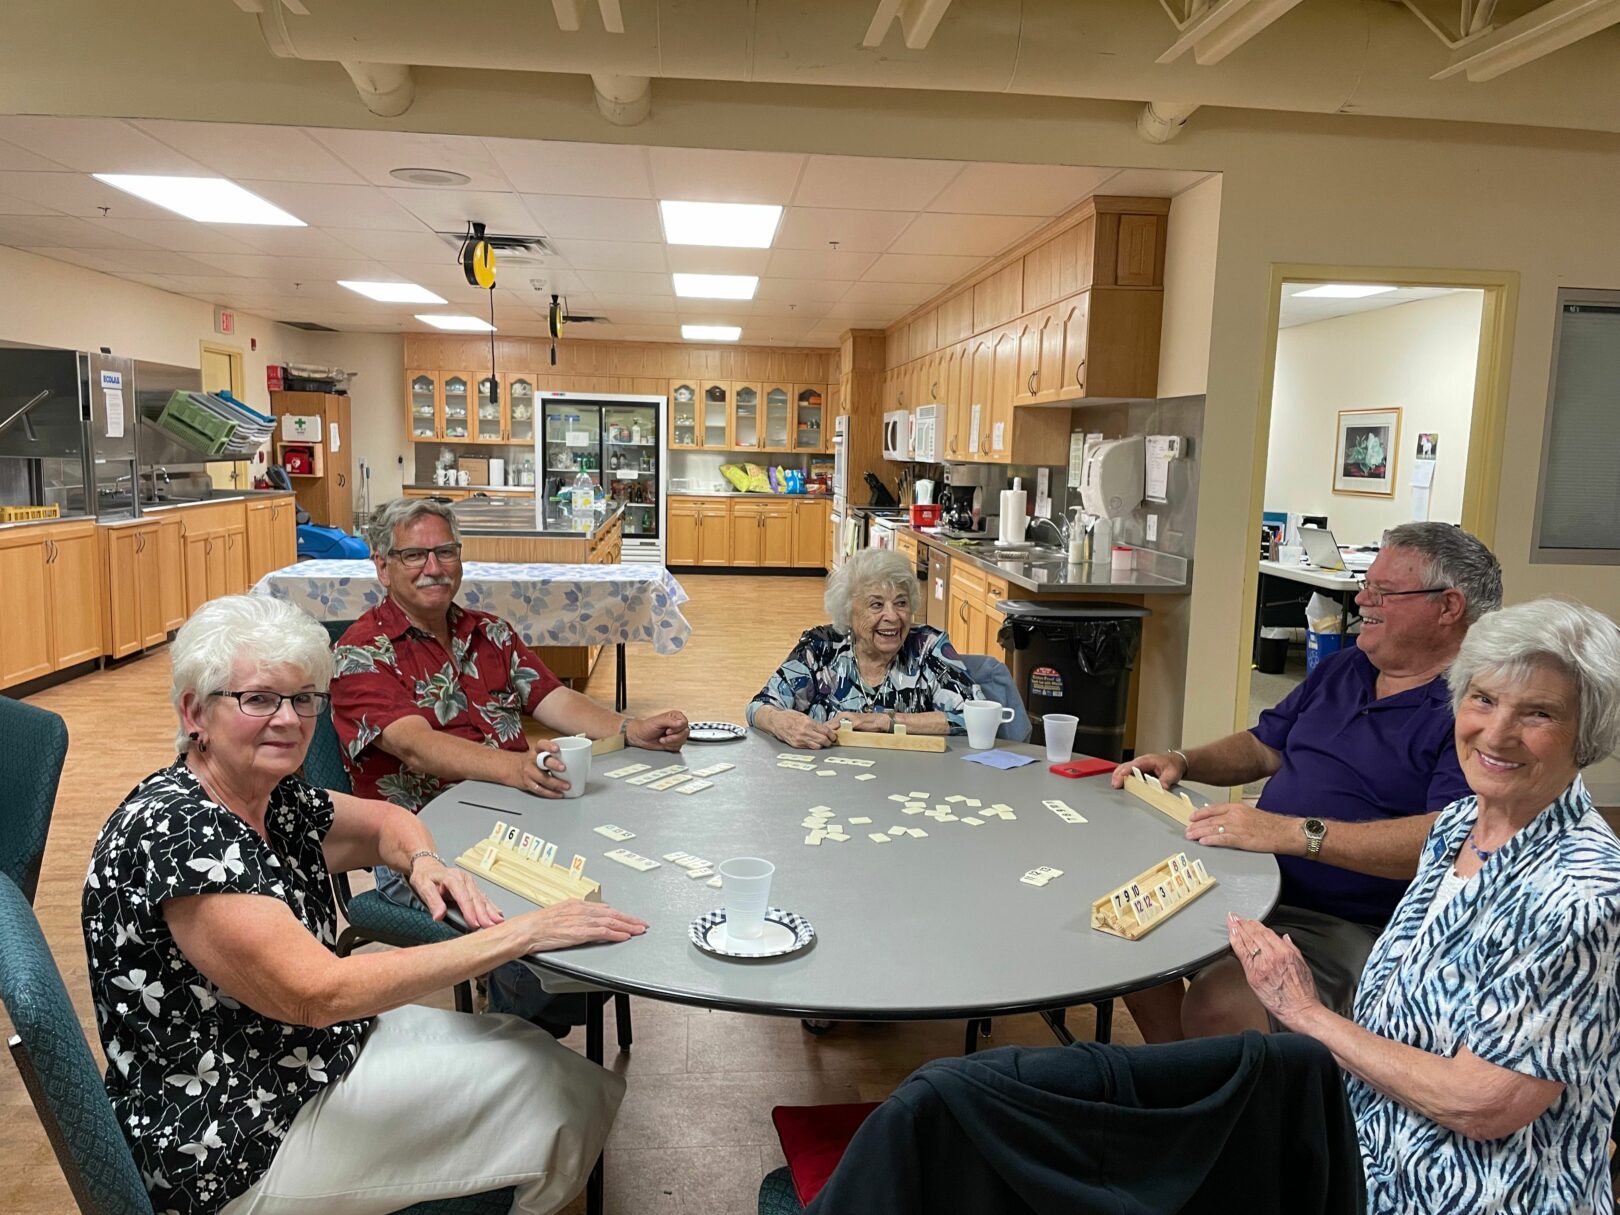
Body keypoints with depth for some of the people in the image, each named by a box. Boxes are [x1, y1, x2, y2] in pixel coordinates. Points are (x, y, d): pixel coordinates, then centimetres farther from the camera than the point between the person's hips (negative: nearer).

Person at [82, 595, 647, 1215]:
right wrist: (519, 933, -30)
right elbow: (319, 993, -31)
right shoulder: (175, 830, -27)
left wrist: (422, 860, -8)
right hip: (239, 1147, -8)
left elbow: (384, 820, 16)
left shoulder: (276, 798, -2)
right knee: (553, 1091, -4)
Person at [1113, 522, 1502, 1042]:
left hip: (1346, 930, -8)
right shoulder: (1344, 668, 15)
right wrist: (1182, 762, 5)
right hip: (1253, 884, 8)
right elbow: (1265, 747, 24)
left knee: (1216, 1004, -29)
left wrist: (1295, 832, -33)